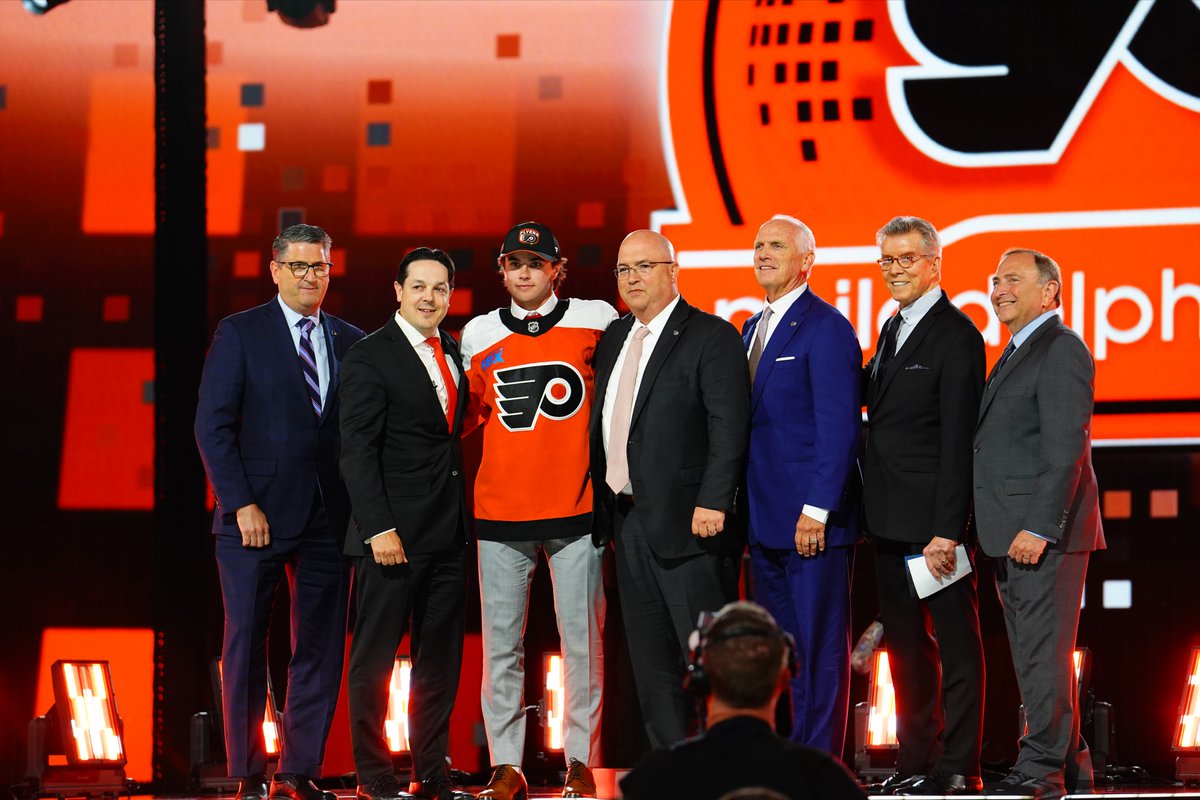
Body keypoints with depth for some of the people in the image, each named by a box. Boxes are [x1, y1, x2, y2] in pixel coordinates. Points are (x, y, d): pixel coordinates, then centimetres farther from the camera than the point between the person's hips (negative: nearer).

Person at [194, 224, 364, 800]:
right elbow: (212, 426, -4)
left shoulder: (350, 341, 11)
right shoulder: (239, 333, 1)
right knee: (246, 645, 1)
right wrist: (241, 504, -12)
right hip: (256, 514, -3)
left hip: (329, 515, 3)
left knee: (321, 646, 3)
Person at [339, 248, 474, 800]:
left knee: (440, 657, 9)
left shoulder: (453, 353, 14)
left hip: (448, 534, 7)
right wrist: (379, 528, -18)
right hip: (393, 536, -7)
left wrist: (464, 517, 8)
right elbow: (357, 451, -11)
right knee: (374, 658, 1)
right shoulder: (369, 357, -6)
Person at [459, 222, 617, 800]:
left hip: (575, 510, -2)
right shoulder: (479, 336, 9)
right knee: (501, 644, 2)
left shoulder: (595, 322, 2)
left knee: (582, 641, 0)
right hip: (501, 512, 2)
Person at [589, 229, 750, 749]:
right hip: (627, 520, 8)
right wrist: (601, 501, 14)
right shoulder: (613, 339, 15)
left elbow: (729, 426, -14)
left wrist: (712, 503, -22)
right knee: (650, 660, 11)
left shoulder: (711, 336, -7)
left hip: (687, 523, -8)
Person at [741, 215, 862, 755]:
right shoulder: (754, 328, 16)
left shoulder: (826, 329, -11)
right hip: (766, 520, 9)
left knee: (820, 648, -2)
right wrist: (745, 510, 12)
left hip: (812, 521, -9)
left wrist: (817, 510, -20)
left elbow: (839, 427, -16)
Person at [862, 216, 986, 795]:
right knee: (905, 645, 13)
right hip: (890, 521, 9)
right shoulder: (893, 329, 16)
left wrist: (947, 529, -20)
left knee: (956, 645, 0)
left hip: (933, 522, -9)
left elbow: (957, 442, -16)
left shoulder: (957, 335, -11)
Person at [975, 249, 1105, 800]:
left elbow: (1066, 447, -18)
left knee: (1043, 655, -7)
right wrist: (1003, 529, 15)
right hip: (1015, 536, 10)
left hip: (1044, 532, -10)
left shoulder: (1060, 349, -10)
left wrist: (1039, 527, -23)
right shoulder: (1016, 354, 21)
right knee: (1036, 656, 12)